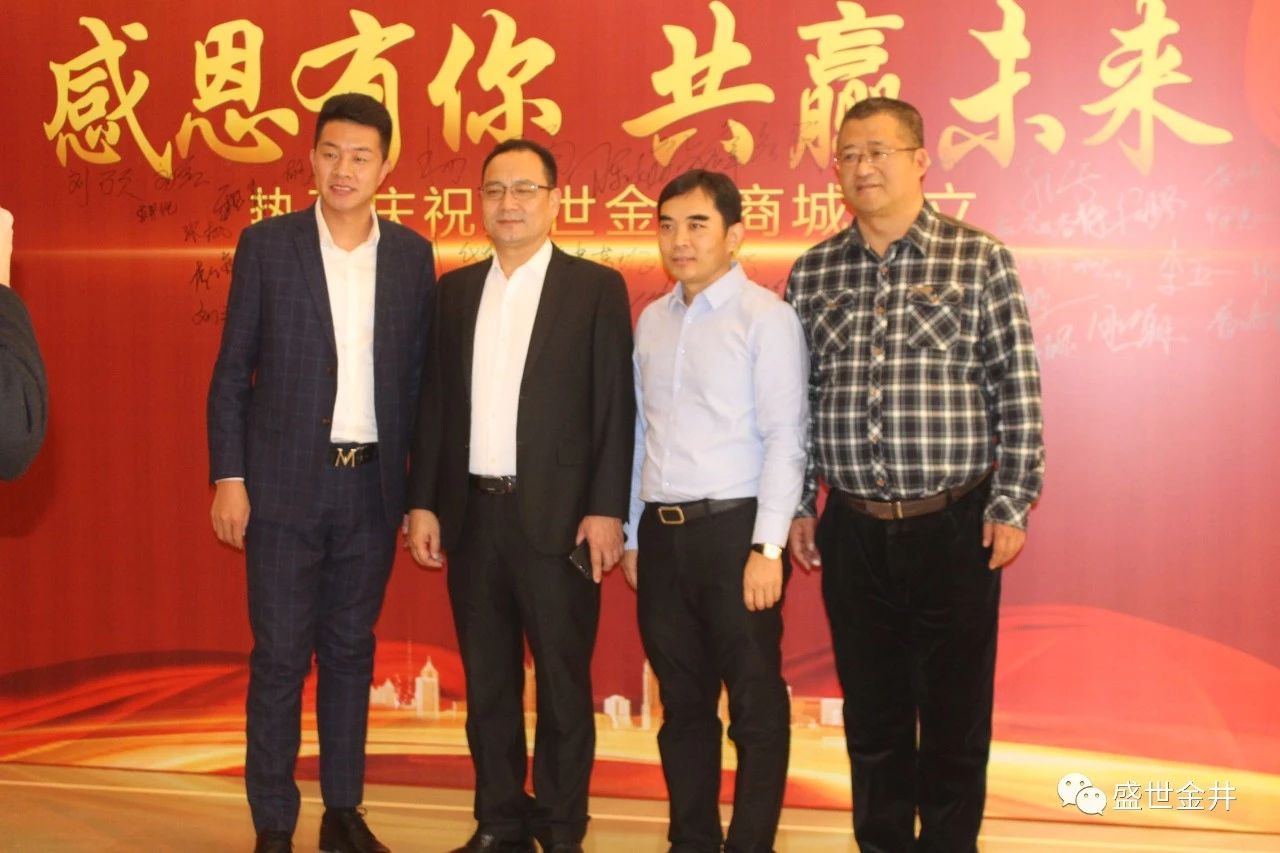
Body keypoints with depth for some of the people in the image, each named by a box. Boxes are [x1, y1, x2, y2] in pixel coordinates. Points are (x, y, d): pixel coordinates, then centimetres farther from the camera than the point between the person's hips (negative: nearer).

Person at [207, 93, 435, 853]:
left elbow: (418, 375, 8)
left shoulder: (412, 255, 5)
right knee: (280, 656, 2)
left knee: (351, 650, 11)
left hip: (373, 484, 2)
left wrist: (422, 486, 4)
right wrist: (229, 477, -5)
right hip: (285, 482, -2)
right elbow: (232, 372, 0)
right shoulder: (267, 245, -1)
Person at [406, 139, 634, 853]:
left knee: (564, 681, 4)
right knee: (487, 680, 12)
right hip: (472, 512, 4)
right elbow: (435, 402, 11)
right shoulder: (456, 289, 11)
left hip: (556, 515, -4)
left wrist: (606, 509, -12)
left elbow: (615, 408, -5)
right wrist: (423, 502, 5)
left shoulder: (596, 287, -2)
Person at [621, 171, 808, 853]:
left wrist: (767, 548, -14)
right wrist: (633, 535, 15)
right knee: (683, 702, 13)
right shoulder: (652, 321, 13)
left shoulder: (765, 316, -6)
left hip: (733, 528, -6)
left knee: (755, 705, 3)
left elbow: (784, 437, -10)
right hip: (661, 532, 6)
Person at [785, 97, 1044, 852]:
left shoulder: (980, 259, -3)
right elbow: (796, 399, 9)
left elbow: (1017, 389, -3)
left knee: (956, 708, 7)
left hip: (955, 525, -2)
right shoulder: (812, 272, 6)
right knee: (872, 709, 12)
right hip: (853, 529, 3)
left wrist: (1012, 503, -7)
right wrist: (797, 505, 8)